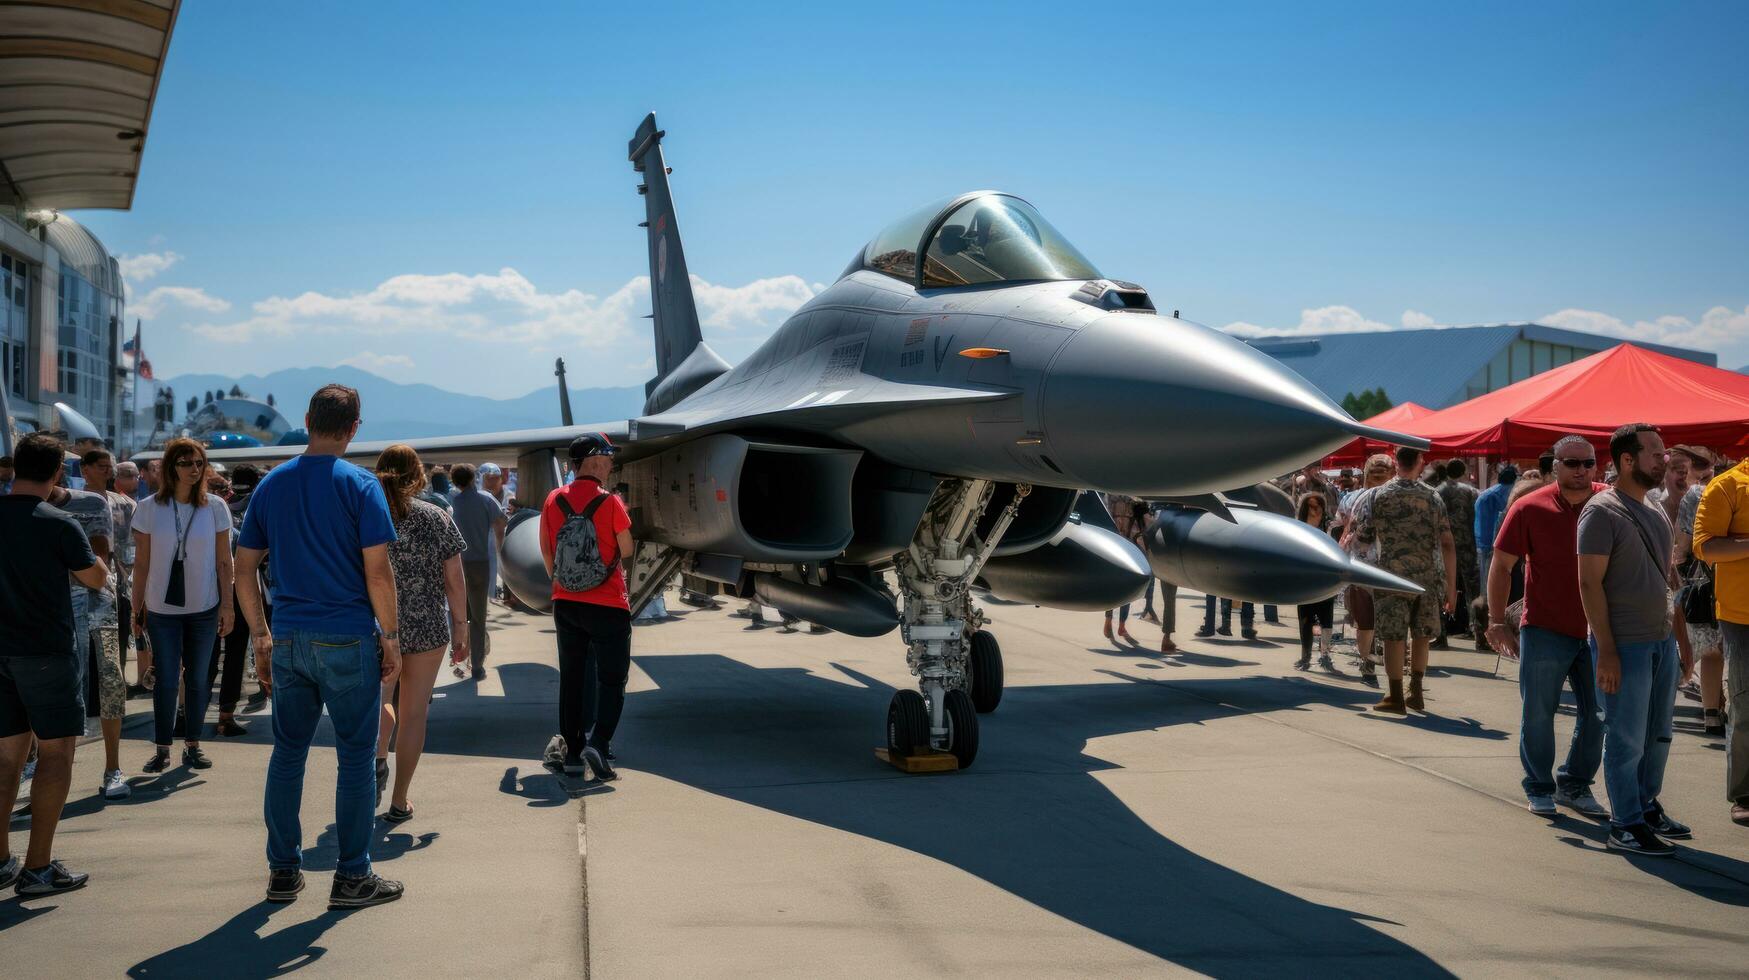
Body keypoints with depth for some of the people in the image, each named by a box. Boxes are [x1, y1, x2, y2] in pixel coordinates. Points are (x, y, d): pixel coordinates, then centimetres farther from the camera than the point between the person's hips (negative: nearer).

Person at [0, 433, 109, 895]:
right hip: (46, 651, -5)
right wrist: (96, 552, 16)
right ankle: (38, 867, 0)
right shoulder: (58, 524, -13)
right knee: (56, 751, 2)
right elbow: (96, 578, -2)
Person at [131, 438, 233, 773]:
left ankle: (192, 745, 18)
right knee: (166, 680, 0)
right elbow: (141, 563, 2)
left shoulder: (215, 507, -1)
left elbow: (224, 562, 2)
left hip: (204, 607, 1)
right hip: (162, 608, -1)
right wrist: (136, 608, 3)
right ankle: (162, 748, 10)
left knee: (198, 679, 8)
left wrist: (226, 605, -1)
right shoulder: (149, 508, -2)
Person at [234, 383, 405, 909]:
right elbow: (378, 571, -12)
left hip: (289, 639, 5)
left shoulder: (271, 484, 8)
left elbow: (245, 570, 10)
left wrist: (262, 637, 16)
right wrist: (391, 637, -3)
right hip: (348, 640, -5)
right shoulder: (359, 485, -8)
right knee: (356, 756, 3)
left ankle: (283, 872, 19)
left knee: (287, 753, 13)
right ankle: (352, 877, 8)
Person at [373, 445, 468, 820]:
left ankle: (378, 757, -11)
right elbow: (454, 581, -3)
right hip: (427, 627, 0)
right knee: (413, 712, 9)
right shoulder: (437, 517, -2)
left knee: (380, 700, 19)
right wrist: (461, 628, 6)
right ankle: (399, 802, 14)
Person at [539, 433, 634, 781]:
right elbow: (626, 550, -6)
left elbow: (546, 549, 9)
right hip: (608, 607, -5)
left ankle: (571, 750, 17)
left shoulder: (554, 501, 0)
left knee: (572, 678, 15)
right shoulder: (610, 503, -14)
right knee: (611, 680, 4)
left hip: (566, 605, 5)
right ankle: (598, 742, -14)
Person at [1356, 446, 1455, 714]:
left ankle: (1396, 697, 6)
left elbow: (1365, 537, 0)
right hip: (1427, 578, 2)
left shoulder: (1379, 495, -1)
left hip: (1392, 576, -2)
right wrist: (1451, 586, 2)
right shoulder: (1432, 496, 3)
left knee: (1393, 637, 4)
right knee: (1421, 636, 16)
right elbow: (1446, 544, -1)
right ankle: (1416, 693, 20)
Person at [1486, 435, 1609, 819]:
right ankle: (1539, 788, 21)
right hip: (1545, 629, -3)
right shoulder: (1530, 507, -9)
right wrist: (1497, 622, -9)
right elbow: (1501, 566, -4)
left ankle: (1575, 784, 28)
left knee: (1597, 715, 11)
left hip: (1598, 631, 3)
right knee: (1538, 714, 5)